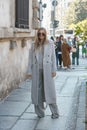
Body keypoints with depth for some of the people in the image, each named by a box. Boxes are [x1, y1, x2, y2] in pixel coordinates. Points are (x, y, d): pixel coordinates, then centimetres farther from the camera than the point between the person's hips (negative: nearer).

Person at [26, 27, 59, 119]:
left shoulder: (50, 44, 3)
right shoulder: (34, 45, 7)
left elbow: (53, 57, 3)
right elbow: (30, 59, 7)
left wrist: (54, 70, -2)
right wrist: (29, 72, 3)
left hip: (47, 70, -2)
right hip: (36, 70, 2)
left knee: (49, 90, -1)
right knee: (37, 91, 5)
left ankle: (55, 112, 8)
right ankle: (40, 112, 17)